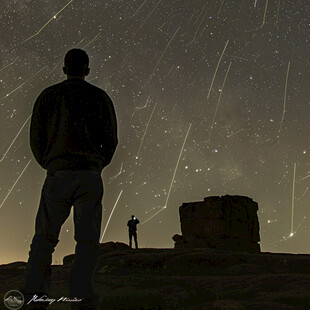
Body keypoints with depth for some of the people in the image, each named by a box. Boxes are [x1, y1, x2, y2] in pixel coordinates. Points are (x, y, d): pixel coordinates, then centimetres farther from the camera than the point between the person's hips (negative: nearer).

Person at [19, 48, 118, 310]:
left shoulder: (48, 96, 10)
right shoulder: (100, 97, 8)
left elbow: (36, 139, 8)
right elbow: (111, 140, 7)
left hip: (57, 174, 1)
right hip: (90, 176, -1)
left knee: (44, 237, 4)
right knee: (88, 240, -1)